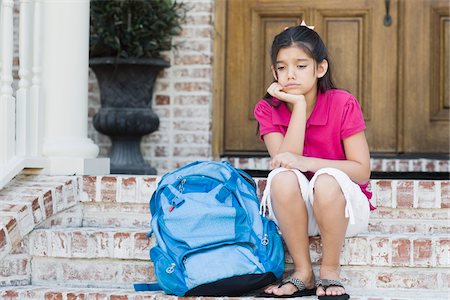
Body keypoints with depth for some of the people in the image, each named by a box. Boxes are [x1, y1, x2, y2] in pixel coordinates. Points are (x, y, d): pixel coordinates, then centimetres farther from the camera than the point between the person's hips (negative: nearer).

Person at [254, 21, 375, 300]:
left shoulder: (343, 104, -12)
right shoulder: (268, 109, -5)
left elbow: (362, 171, -16)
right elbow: (284, 161, -21)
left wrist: (305, 162, -27)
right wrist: (299, 104, -23)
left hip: (344, 206, -2)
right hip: (294, 213, 2)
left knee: (326, 179, -35)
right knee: (282, 178, -31)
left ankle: (330, 273, -17)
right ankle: (303, 274, -20)